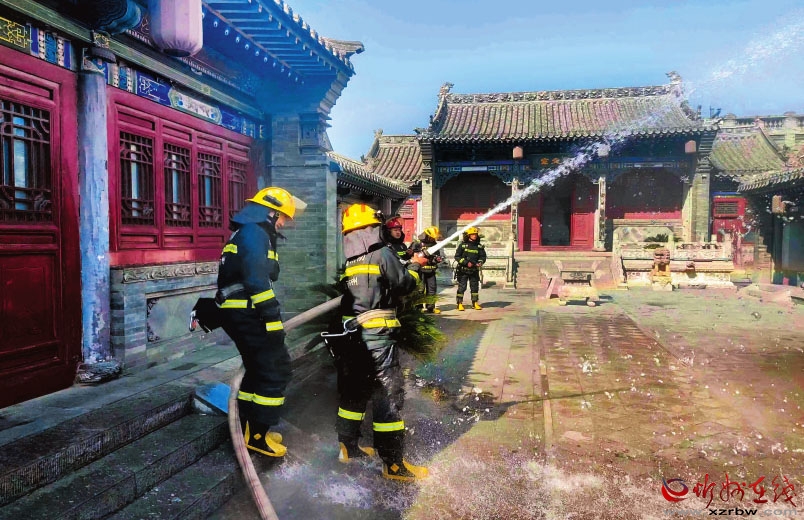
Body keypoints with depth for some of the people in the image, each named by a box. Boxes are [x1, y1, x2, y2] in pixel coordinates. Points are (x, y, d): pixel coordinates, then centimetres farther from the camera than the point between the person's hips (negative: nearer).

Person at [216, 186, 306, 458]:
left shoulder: (245, 233, 21)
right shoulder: (255, 233, -13)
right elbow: (257, 281, -24)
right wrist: (273, 320, -24)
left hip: (237, 313, 11)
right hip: (247, 314, -11)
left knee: (259, 369, 19)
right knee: (276, 369, -6)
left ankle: (247, 428, 28)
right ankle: (257, 434, 2)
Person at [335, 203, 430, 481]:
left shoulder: (343, 261, 6)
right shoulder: (383, 254, -7)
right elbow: (404, 284, -5)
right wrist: (414, 266, 16)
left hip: (348, 336, 6)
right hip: (377, 336, -6)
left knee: (352, 392, 19)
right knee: (388, 395, 0)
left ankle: (348, 447, 33)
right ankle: (393, 463, 4)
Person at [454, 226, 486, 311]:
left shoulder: (479, 246, 6)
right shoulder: (462, 245, -4)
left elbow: (483, 256, 7)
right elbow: (457, 256, -6)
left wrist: (480, 262, -15)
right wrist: (466, 263, -17)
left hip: (474, 271, 4)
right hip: (463, 270, -4)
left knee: (475, 287, 9)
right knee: (461, 287, -3)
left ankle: (475, 303, 19)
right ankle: (460, 304, 3)